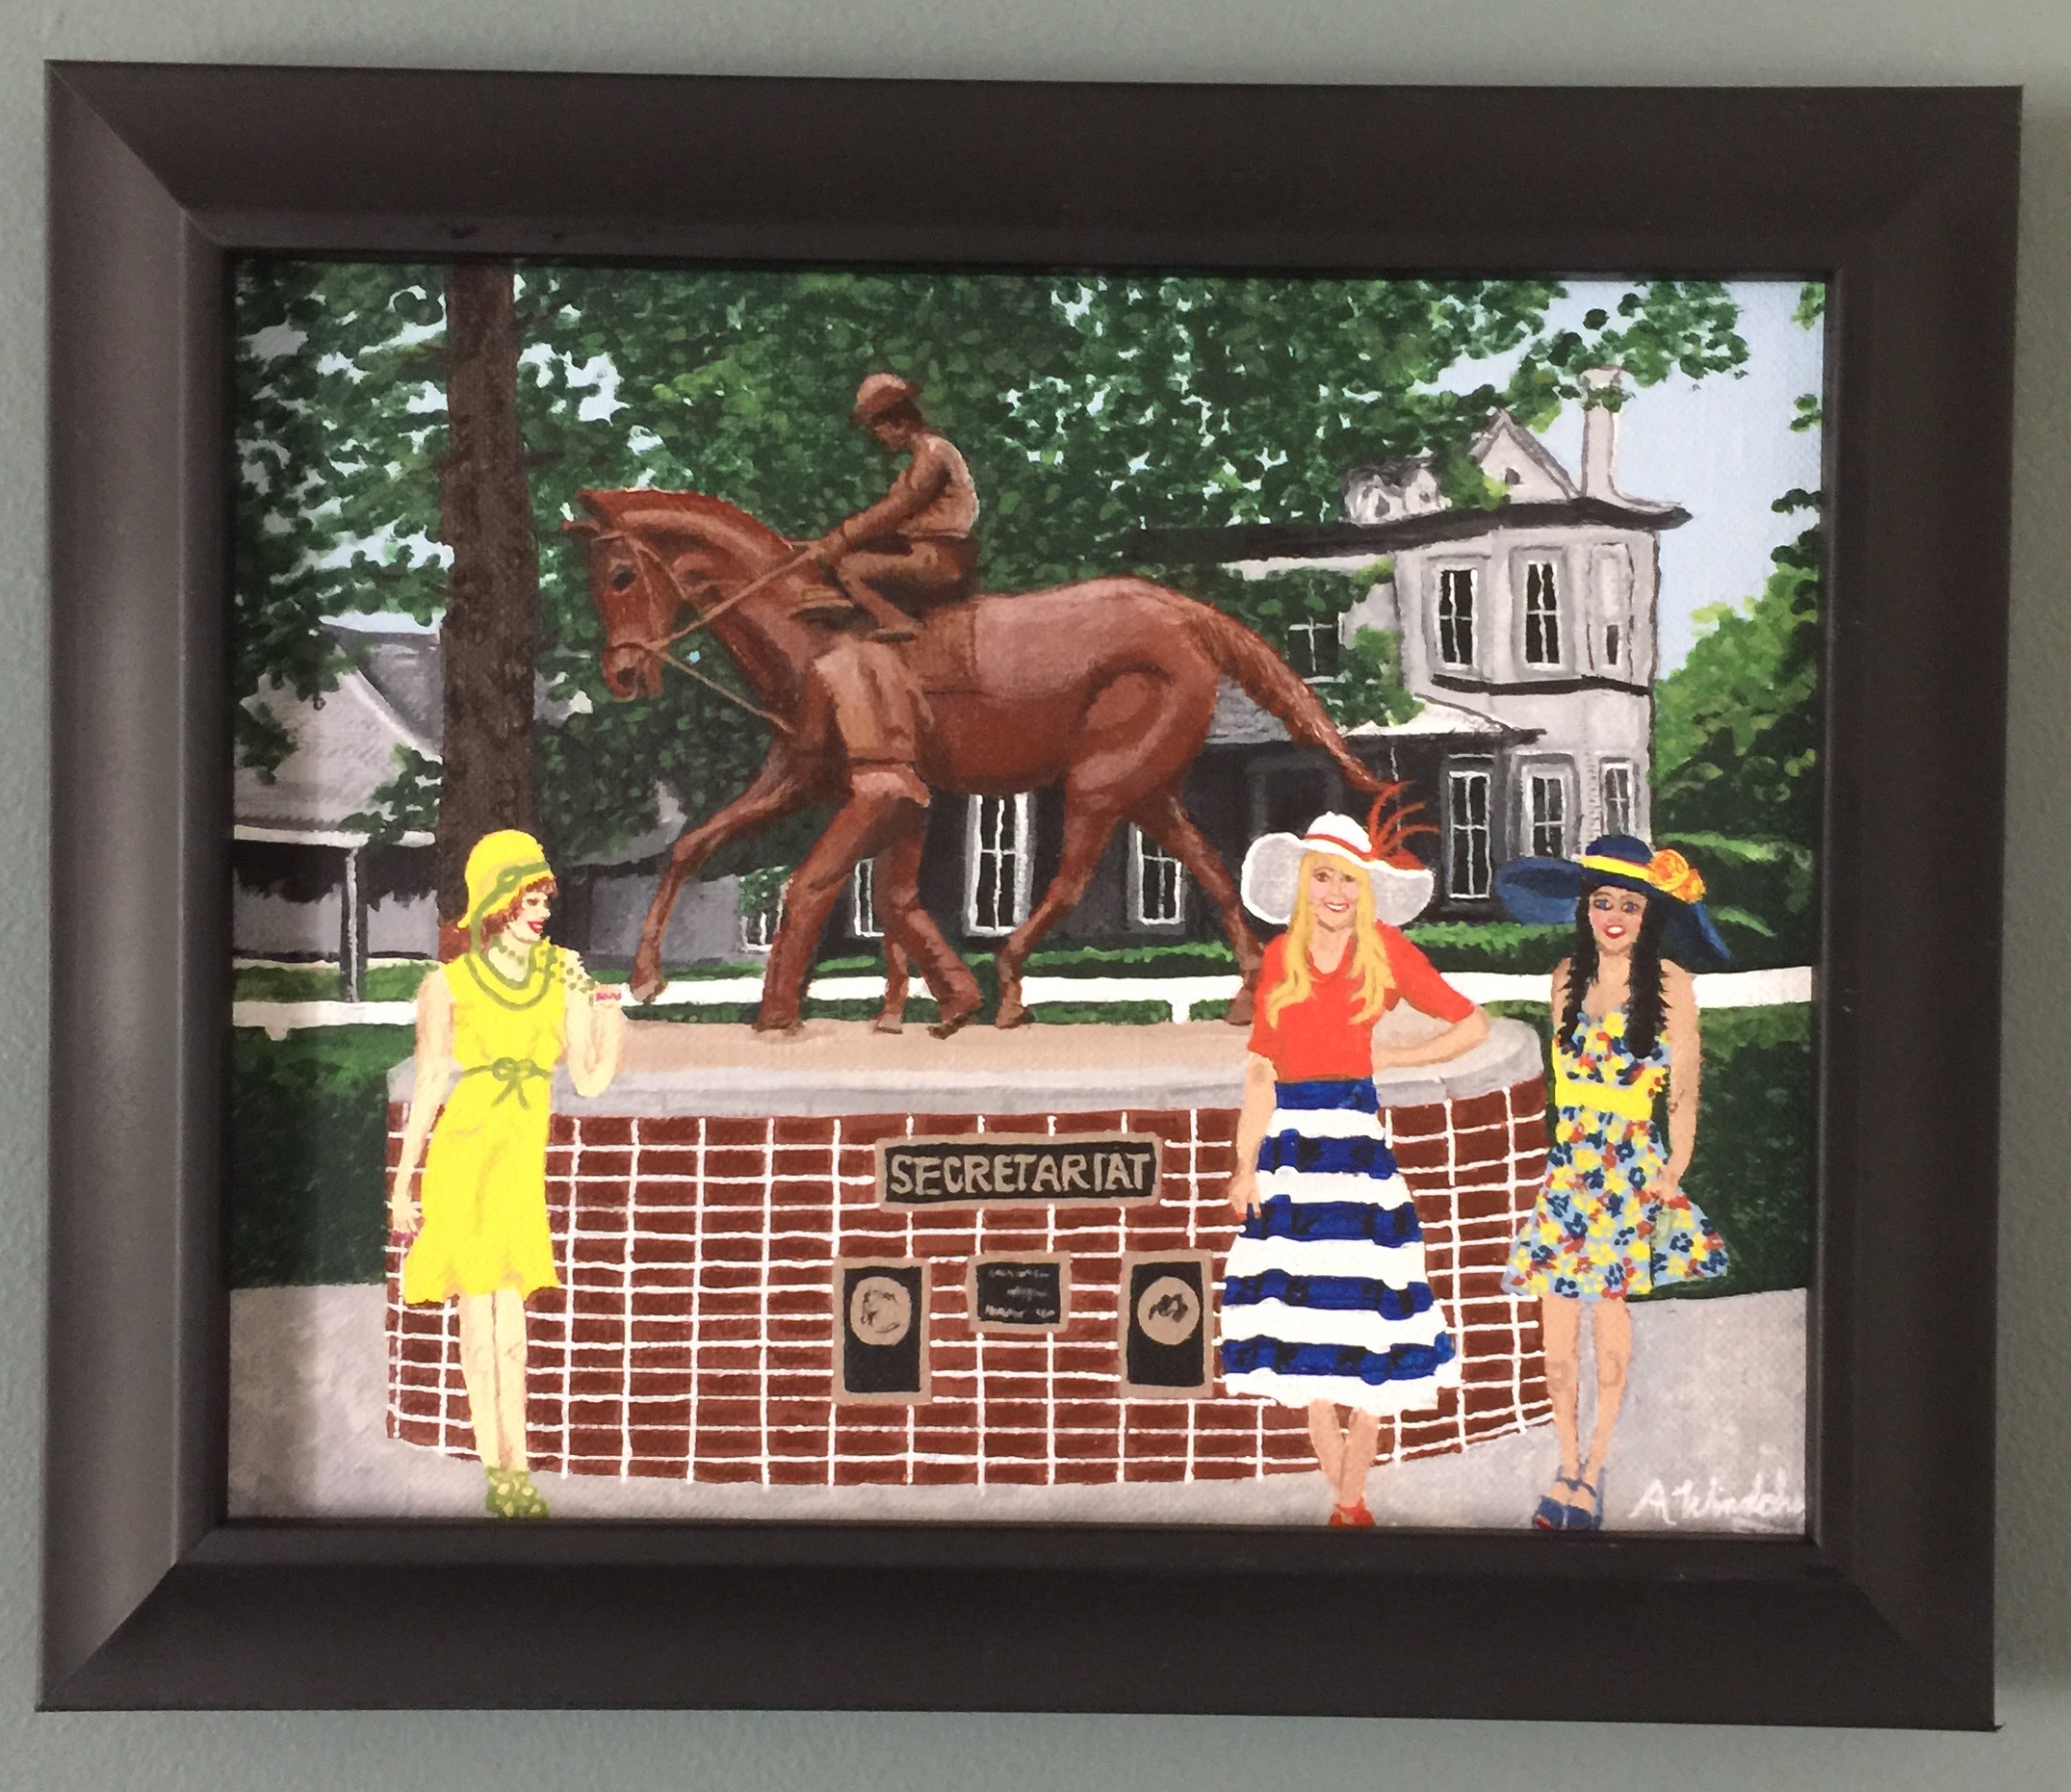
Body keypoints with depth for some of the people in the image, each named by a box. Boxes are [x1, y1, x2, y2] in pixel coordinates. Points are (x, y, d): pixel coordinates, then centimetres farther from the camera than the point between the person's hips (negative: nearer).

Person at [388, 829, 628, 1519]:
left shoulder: (562, 973, 1)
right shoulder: (448, 987, -5)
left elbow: (590, 1081, -1)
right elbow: (427, 1089, -1)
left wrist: (609, 1010, -12)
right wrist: (402, 1182, -1)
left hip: (526, 1160, 2)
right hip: (463, 1155, -2)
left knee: (511, 1315, 0)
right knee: (478, 1312, -1)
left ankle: (516, 1468, 1)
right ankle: (497, 1471, 2)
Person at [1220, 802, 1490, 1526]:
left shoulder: (1386, 950, 0)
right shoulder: (1281, 957, 8)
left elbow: (1473, 1024, 4)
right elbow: (1261, 1068, 7)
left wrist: (1392, 1057, 0)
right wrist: (1246, 1164, 2)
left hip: (1355, 1136, -3)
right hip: (1290, 1140, 3)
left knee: (1361, 1317, -3)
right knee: (1301, 1313, 4)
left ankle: (1352, 1498, 7)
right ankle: (1343, 1497, 16)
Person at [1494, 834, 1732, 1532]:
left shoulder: (1669, 983, -1)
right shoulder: (1567, 976, 10)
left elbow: (1682, 1083, 0)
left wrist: (1676, 1166, -8)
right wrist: (1566, 1140, 11)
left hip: (1633, 1165, -3)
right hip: (1567, 1161, 3)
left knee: (1610, 1306, -5)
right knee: (1556, 1312, -2)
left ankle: (1595, 1462, 10)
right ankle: (1568, 1462, 10)